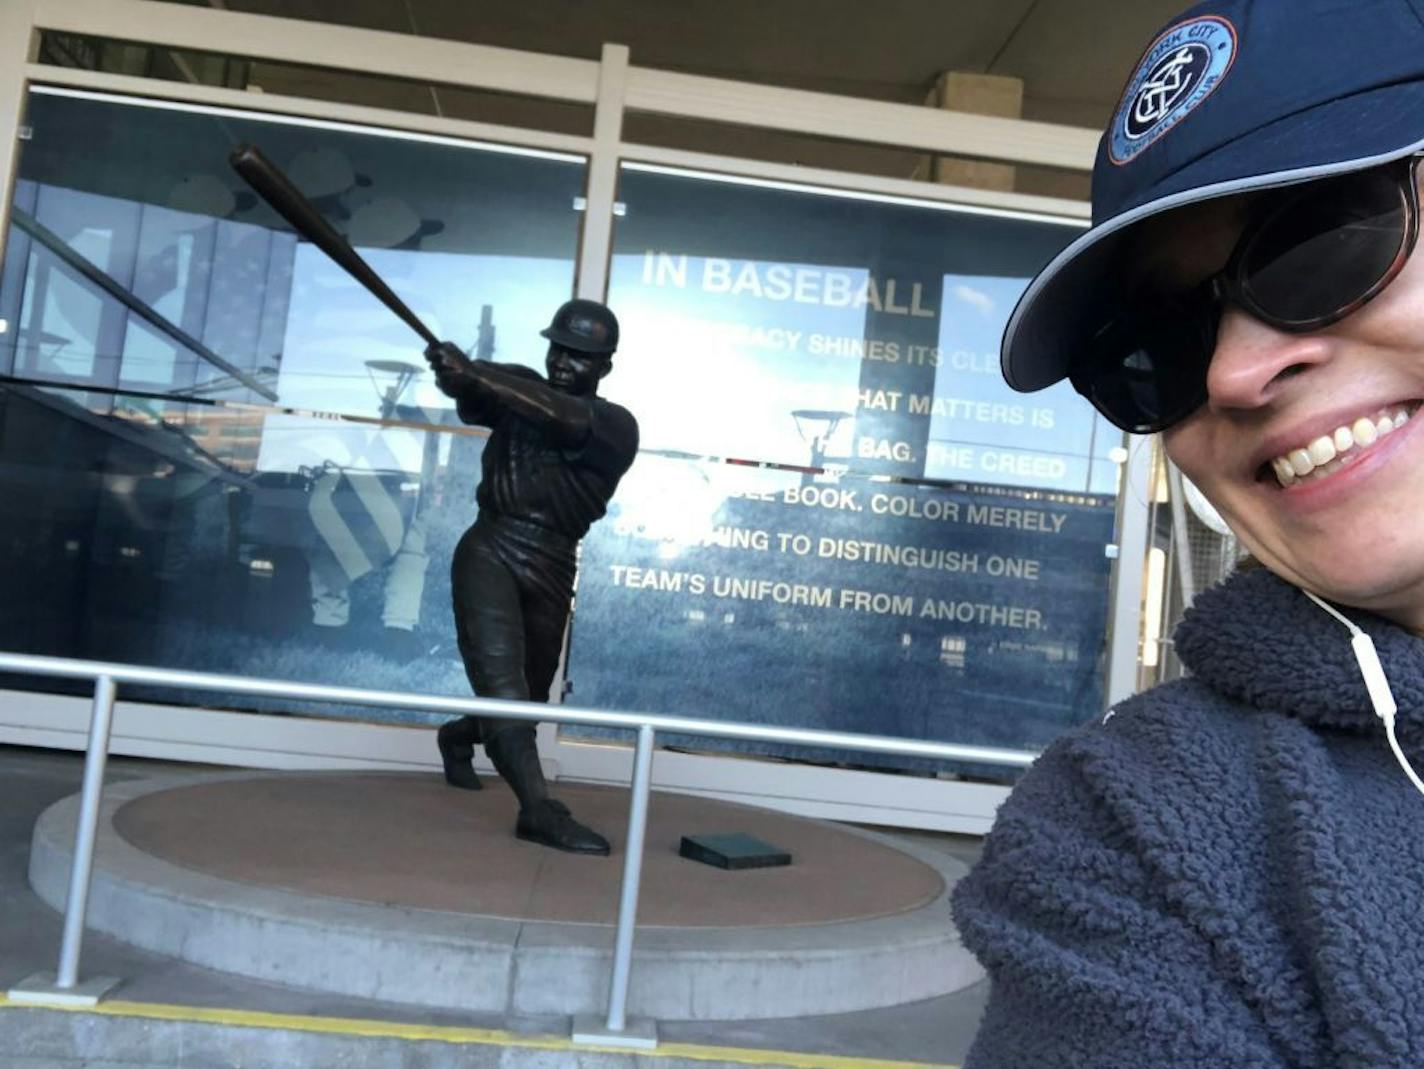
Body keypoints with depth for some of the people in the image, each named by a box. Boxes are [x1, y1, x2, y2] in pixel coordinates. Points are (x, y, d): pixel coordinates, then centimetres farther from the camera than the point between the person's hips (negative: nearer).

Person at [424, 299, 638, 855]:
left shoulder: (616, 426, -3)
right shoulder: (516, 387, 7)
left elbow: (563, 417, -23)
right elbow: (469, 391, -13)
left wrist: (475, 372, -33)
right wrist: (453, 368, -38)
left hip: (552, 573, 1)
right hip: (489, 553, -1)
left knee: (529, 698, 16)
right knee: (502, 680, -18)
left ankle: (459, 737, 46)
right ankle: (539, 809, -19)